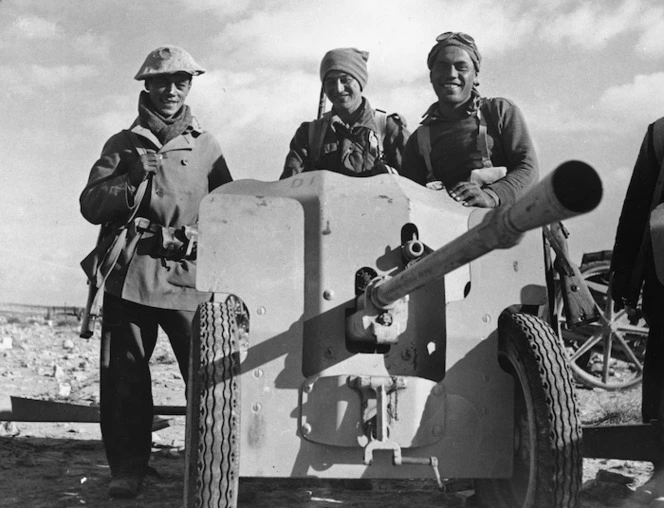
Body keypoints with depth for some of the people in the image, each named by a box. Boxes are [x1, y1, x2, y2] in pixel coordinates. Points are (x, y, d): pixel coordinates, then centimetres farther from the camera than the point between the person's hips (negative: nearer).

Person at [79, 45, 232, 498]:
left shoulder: (205, 146, 15)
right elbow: (91, 206, 4)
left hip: (190, 277, 0)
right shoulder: (122, 144, 14)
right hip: (130, 274, 1)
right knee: (124, 377, 0)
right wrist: (132, 177, -11)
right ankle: (127, 469, 11)